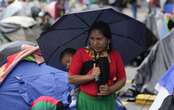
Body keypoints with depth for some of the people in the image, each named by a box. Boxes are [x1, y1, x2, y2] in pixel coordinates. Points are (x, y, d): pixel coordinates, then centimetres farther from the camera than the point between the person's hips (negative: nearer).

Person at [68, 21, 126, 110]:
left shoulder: (115, 55, 1)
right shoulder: (81, 53, -4)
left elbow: (122, 79, 7)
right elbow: (71, 78, -5)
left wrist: (111, 89, -12)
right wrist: (91, 76, -18)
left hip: (107, 102, 2)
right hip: (87, 101, -1)